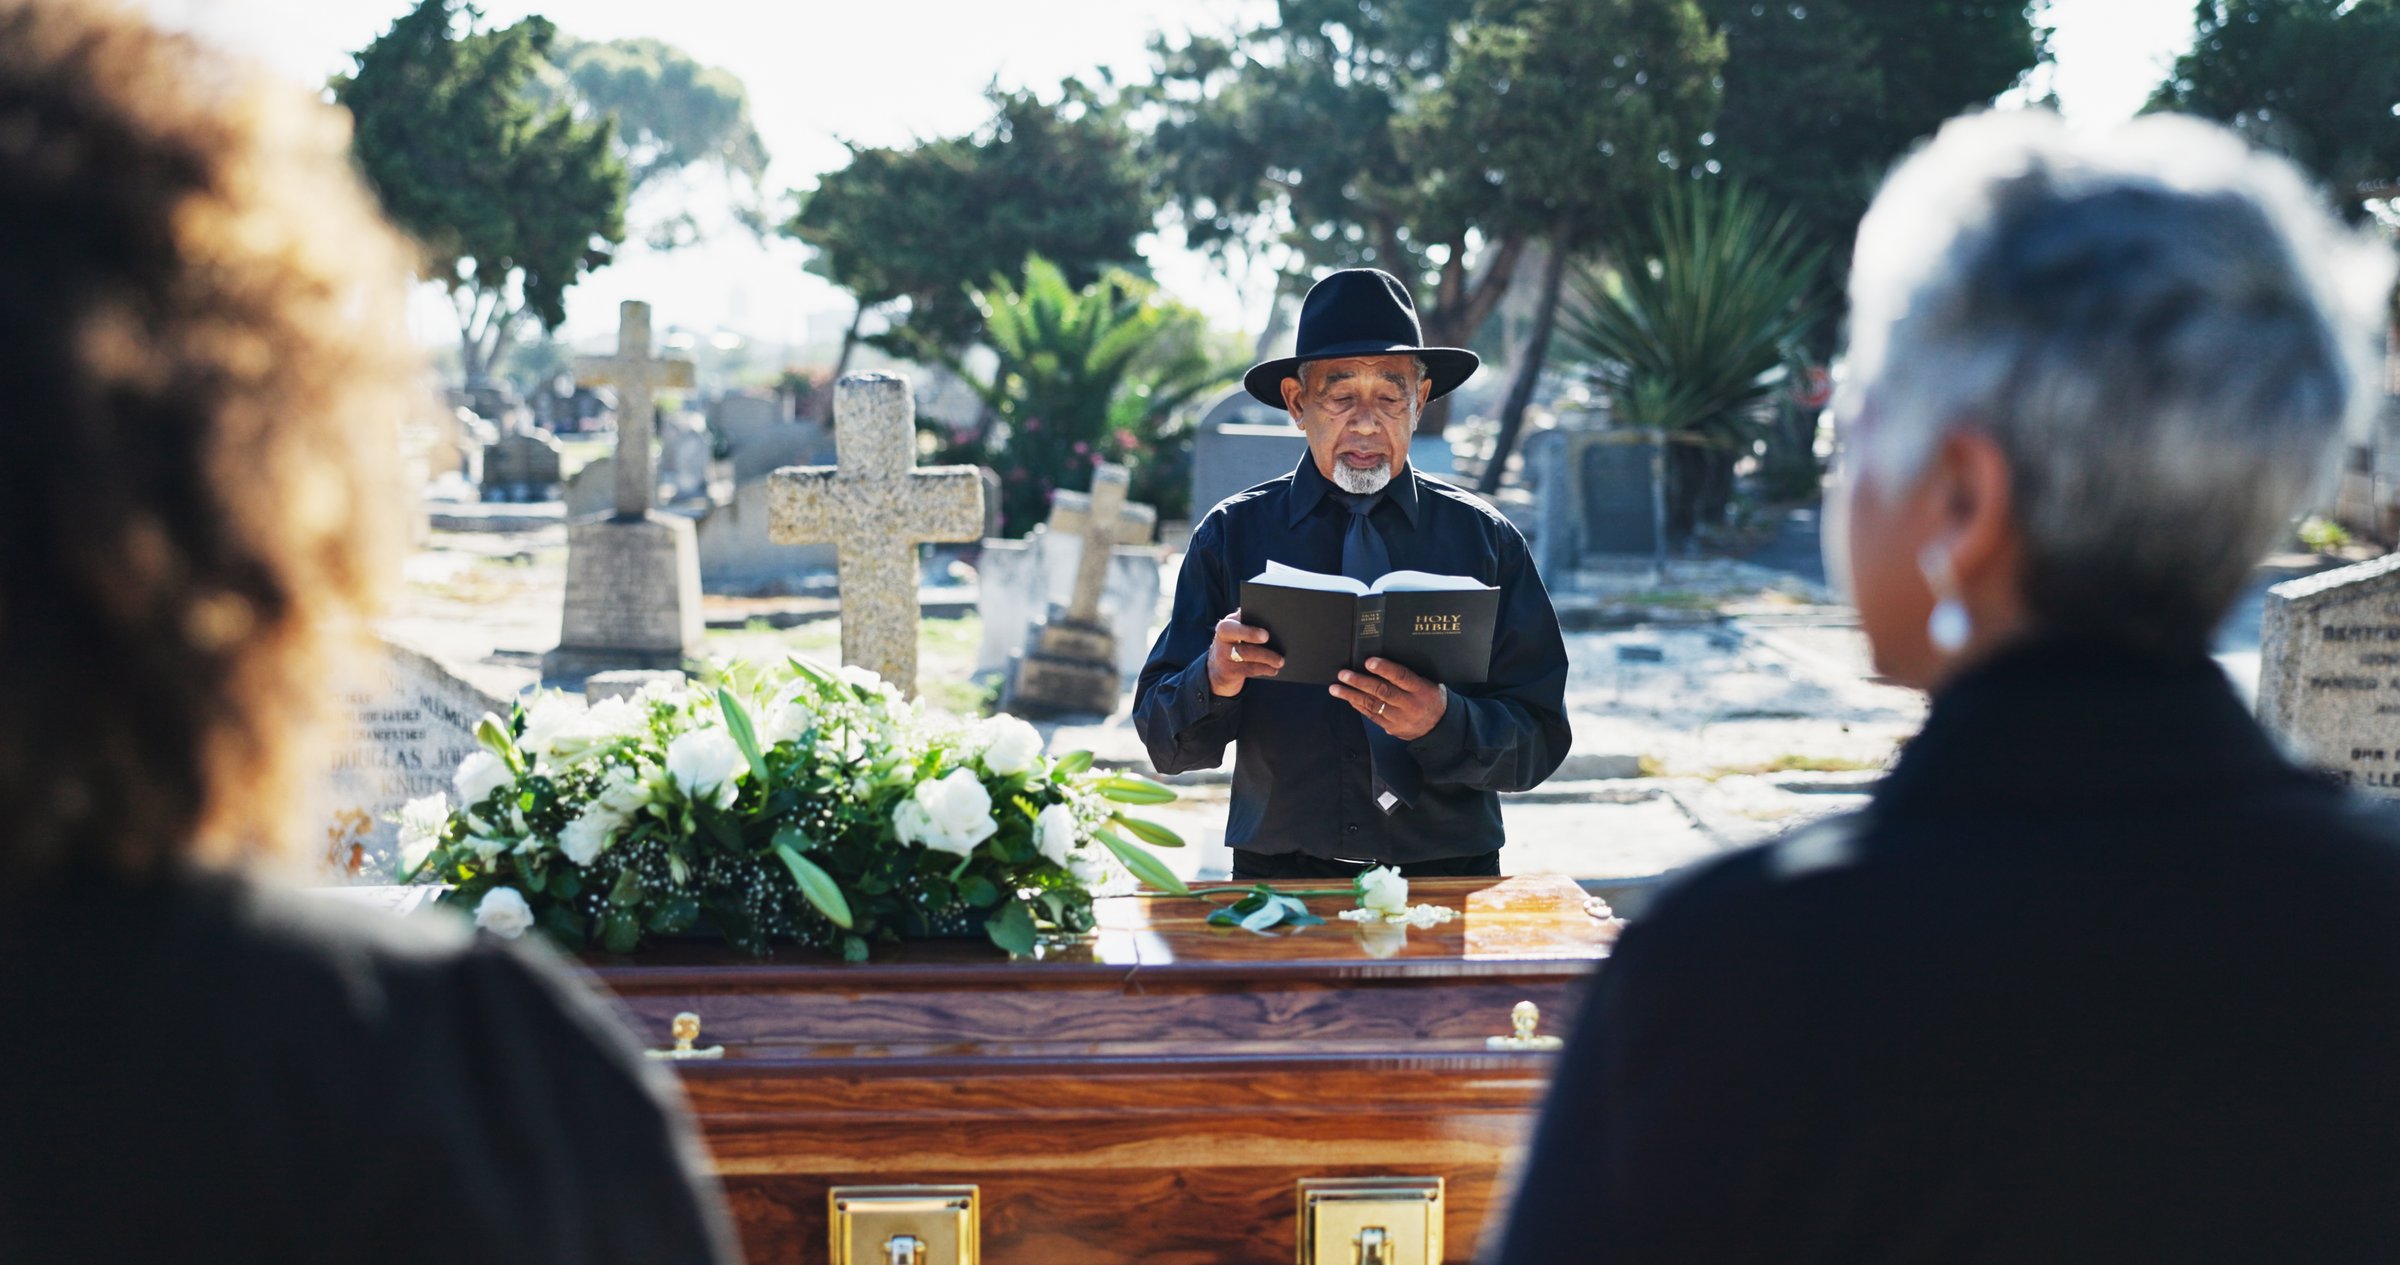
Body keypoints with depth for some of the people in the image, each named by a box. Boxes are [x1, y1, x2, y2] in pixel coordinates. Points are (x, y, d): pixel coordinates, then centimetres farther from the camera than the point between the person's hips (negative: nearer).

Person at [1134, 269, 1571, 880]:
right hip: (1279, 876, 0)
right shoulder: (1231, 535, 6)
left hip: (1448, 875, 0)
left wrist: (1442, 723, -17)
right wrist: (1216, 680, -17)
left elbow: (1542, 741, 3)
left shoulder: (1484, 538, 6)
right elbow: (1164, 742, 4)